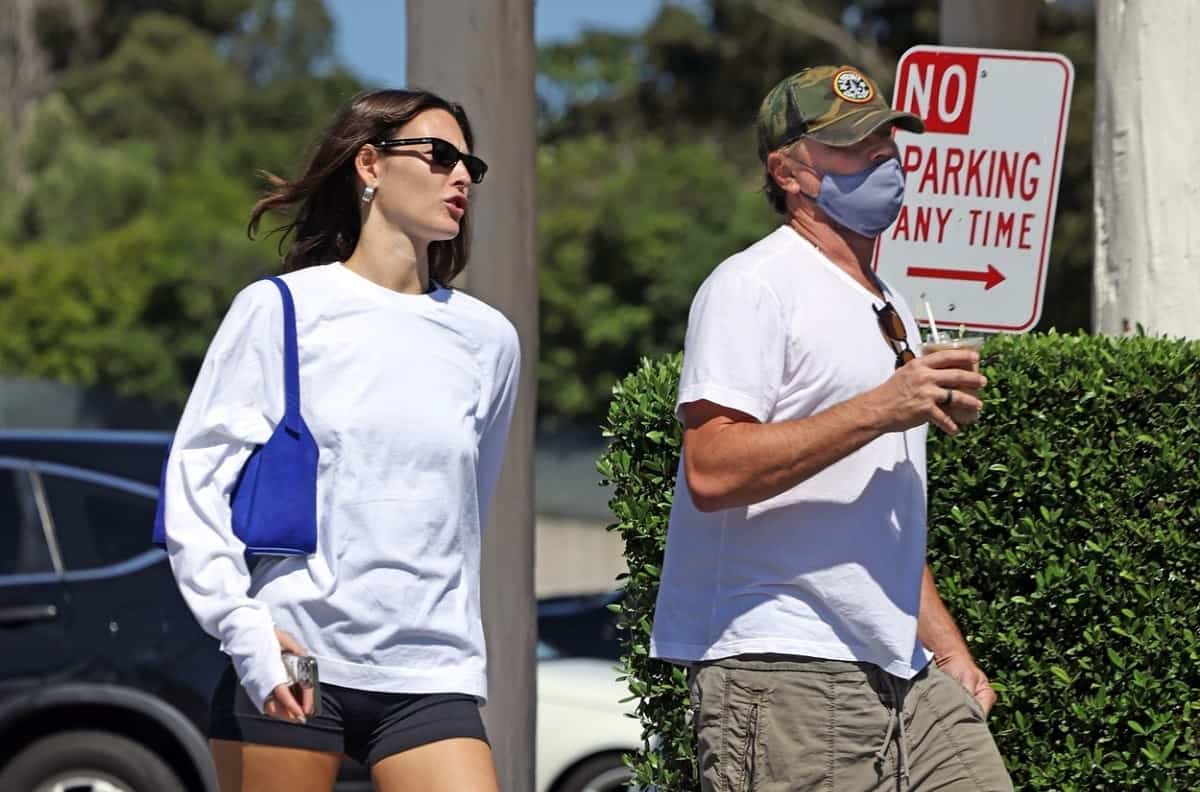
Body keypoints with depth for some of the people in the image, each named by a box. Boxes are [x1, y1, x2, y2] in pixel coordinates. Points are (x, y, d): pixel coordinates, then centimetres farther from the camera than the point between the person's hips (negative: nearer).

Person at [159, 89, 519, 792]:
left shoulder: (488, 338, 12)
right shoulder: (279, 310, 3)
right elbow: (196, 478, -2)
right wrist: (244, 627, -14)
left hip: (430, 676, 3)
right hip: (287, 662, -3)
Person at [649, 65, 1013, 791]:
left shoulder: (889, 309, 23)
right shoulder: (752, 287, -5)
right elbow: (712, 471, -19)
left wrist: (945, 647, 19)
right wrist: (879, 410, -19)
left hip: (903, 677, 8)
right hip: (781, 670, -8)